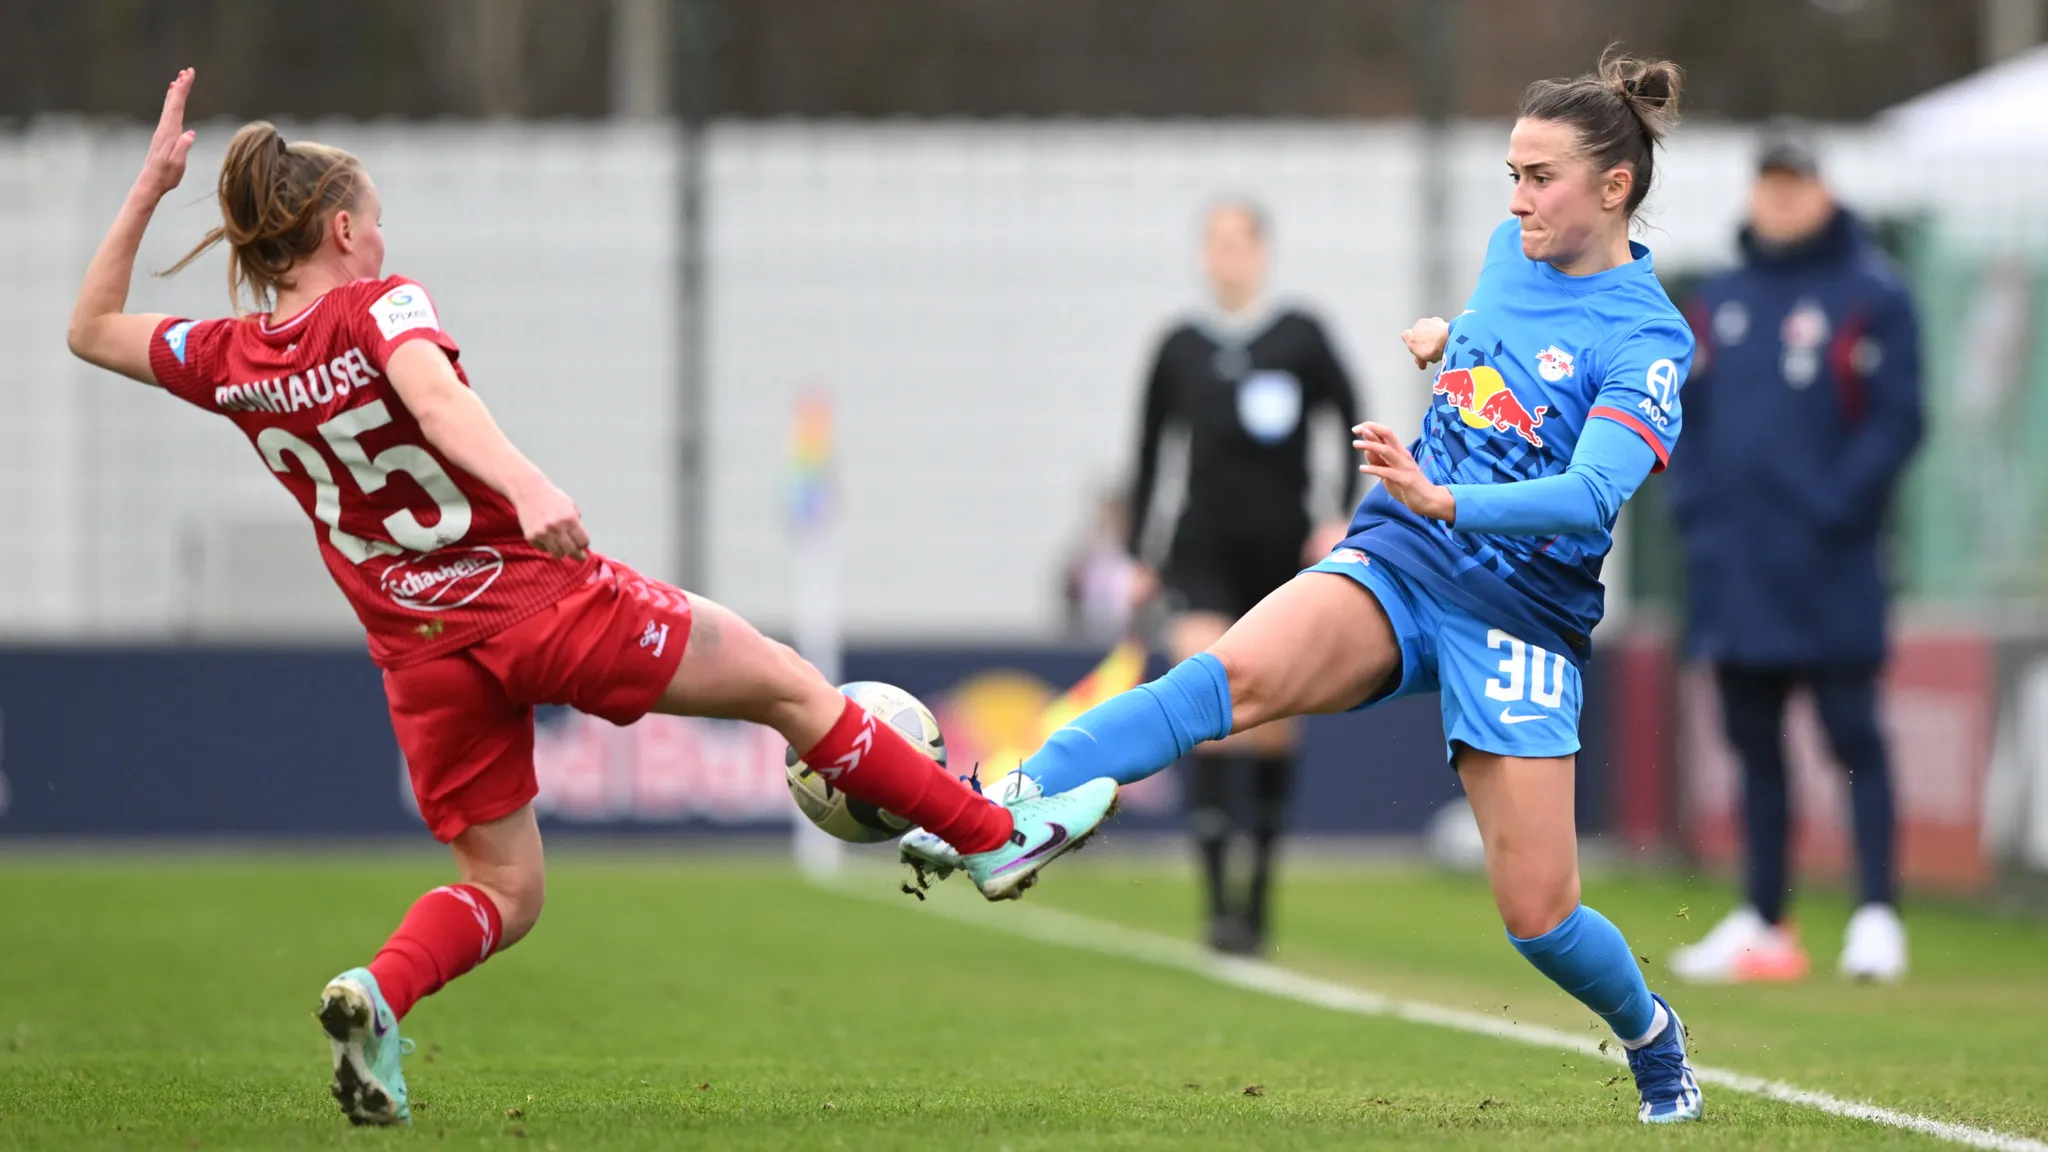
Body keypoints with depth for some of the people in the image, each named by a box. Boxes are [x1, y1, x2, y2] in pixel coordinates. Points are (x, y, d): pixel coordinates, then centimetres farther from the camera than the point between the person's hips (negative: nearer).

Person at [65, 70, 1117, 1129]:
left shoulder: (229, 362, 4)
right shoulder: (378, 307, -10)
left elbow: (91, 330, 19)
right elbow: (435, 396, -32)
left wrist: (148, 188, 19)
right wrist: (525, 486, -46)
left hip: (423, 654, 5)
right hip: (536, 595, -5)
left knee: (502, 891, 15)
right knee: (785, 684, 11)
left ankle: (376, 991, -16)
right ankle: (995, 840, 18)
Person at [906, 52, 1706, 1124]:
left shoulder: (1647, 339, -12)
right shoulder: (1510, 250, 8)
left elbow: (1592, 492, -28)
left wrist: (1442, 500, -40)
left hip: (1518, 618, -4)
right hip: (1392, 562, 4)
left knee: (1537, 915, -2)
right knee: (1239, 673, -29)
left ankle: (1653, 1039, 30)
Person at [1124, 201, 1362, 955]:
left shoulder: (1300, 336, 0)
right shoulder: (1180, 348, 6)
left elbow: (1352, 423, 3)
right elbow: (1148, 451, 12)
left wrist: (1341, 516, -9)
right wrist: (1138, 557, 10)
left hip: (1284, 552, 0)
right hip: (1204, 552, 0)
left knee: (1274, 731, 6)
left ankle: (1259, 895, 21)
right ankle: (1218, 900, -19)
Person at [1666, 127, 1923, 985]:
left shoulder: (1871, 295, -2)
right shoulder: (1719, 302, 16)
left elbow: (1896, 420, -7)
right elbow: (1687, 414, 20)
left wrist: (1835, 508, -15)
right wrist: (1693, 502, 5)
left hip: (1827, 566, -6)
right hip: (1730, 562, 6)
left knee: (1853, 736, -6)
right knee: (1754, 745, 9)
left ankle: (1876, 915, -6)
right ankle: (1763, 922, 15)